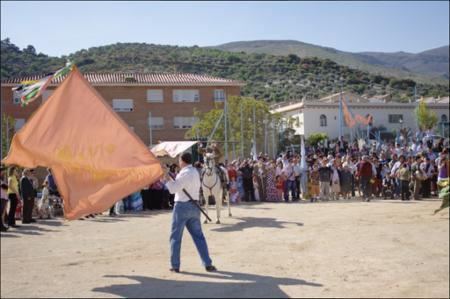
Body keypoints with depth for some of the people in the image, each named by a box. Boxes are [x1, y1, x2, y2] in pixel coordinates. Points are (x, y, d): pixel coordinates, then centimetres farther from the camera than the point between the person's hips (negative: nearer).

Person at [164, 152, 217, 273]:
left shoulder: (184, 173, -15)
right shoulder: (195, 172, 11)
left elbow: (173, 189, -18)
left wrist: (167, 178, -8)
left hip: (182, 206, -7)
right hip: (194, 206, 7)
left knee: (175, 237, 5)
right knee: (198, 236, 10)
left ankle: (175, 266, 10)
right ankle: (208, 264, 7)